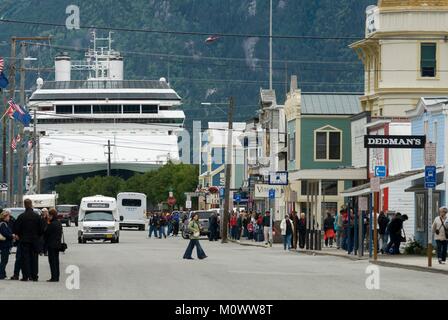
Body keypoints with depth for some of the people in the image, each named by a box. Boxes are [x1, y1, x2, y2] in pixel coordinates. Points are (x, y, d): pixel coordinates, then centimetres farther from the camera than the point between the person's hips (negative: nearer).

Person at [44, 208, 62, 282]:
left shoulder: (52, 224, -17)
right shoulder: (59, 223, 10)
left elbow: (46, 233, -13)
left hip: (51, 245, -9)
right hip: (57, 245, 9)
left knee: (52, 261, -6)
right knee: (56, 261, 12)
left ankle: (54, 277, -7)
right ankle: (56, 277, 15)